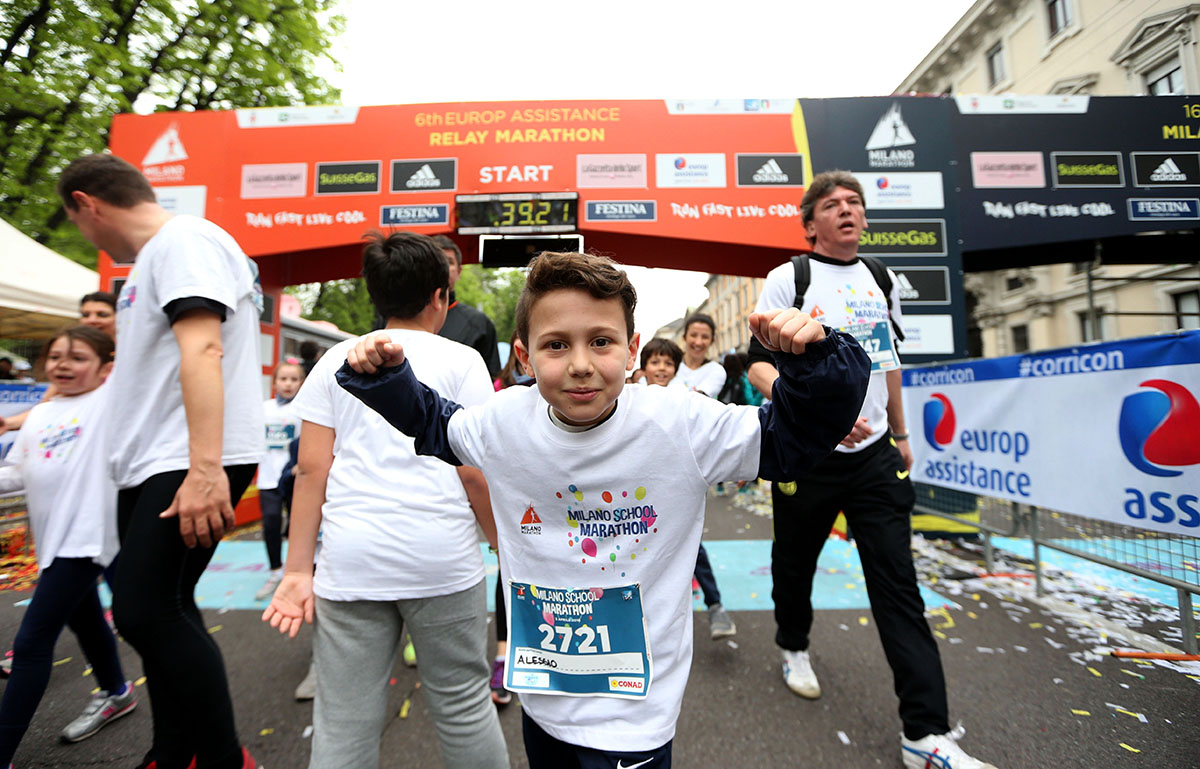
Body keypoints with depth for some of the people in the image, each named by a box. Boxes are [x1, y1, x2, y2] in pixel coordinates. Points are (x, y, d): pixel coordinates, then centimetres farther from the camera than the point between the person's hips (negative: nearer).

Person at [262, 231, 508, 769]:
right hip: (442, 560, -2)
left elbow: (311, 470, 3)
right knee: (463, 706, 14)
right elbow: (474, 472, -6)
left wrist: (298, 570, 7)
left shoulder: (336, 361, 8)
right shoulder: (460, 361, 0)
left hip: (350, 562, 3)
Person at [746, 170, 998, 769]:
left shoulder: (881, 280, 12)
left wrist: (900, 433, 21)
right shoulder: (789, 279, -5)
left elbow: (888, 358, 20)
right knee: (795, 563, 13)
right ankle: (794, 646, 43)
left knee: (898, 584, 3)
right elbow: (760, 364, -13)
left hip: (875, 454, 4)